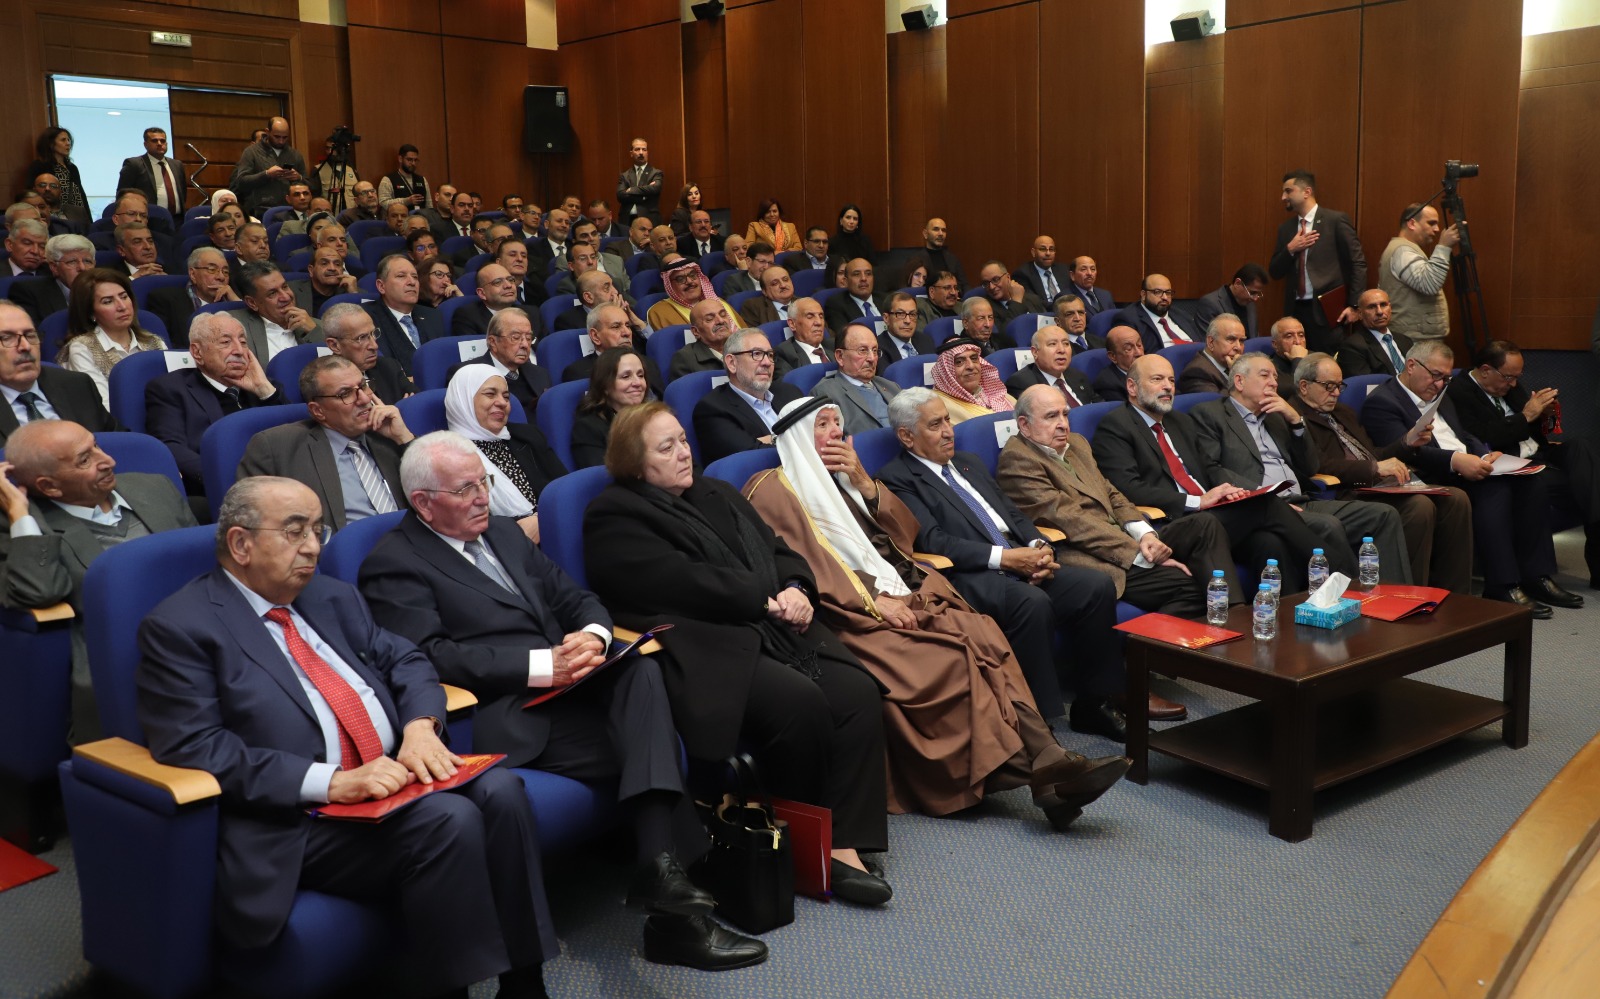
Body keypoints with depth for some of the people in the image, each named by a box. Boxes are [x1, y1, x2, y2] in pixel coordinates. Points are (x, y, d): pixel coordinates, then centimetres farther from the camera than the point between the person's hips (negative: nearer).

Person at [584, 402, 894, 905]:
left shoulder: (717, 494, 25)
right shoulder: (614, 518, 1)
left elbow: (778, 548, 20)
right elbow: (681, 582, -13)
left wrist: (796, 590, -3)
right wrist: (766, 599, -10)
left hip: (776, 633, 7)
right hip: (706, 652, -7)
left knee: (857, 693, -19)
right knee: (799, 702, -30)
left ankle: (843, 845, -17)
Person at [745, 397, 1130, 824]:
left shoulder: (839, 480, 27)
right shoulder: (774, 490, 5)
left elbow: (906, 534, 18)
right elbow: (801, 564, -10)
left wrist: (862, 481, 5)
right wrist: (873, 600, -18)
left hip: (899, 595, 6)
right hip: (854, 613, -6)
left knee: (983, 635, -22)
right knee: (950, 657, -27)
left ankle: (1045, 760, -33)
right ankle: (1024, 768, -24)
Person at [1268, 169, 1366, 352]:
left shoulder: (1336, 220, -2)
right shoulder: (1286, 228, 14)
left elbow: (1358, 263, -4)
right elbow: (1274, 272, 13)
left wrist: (1355, 305, -9)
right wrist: (1290, 249, -5)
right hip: (1295, 310, 5)